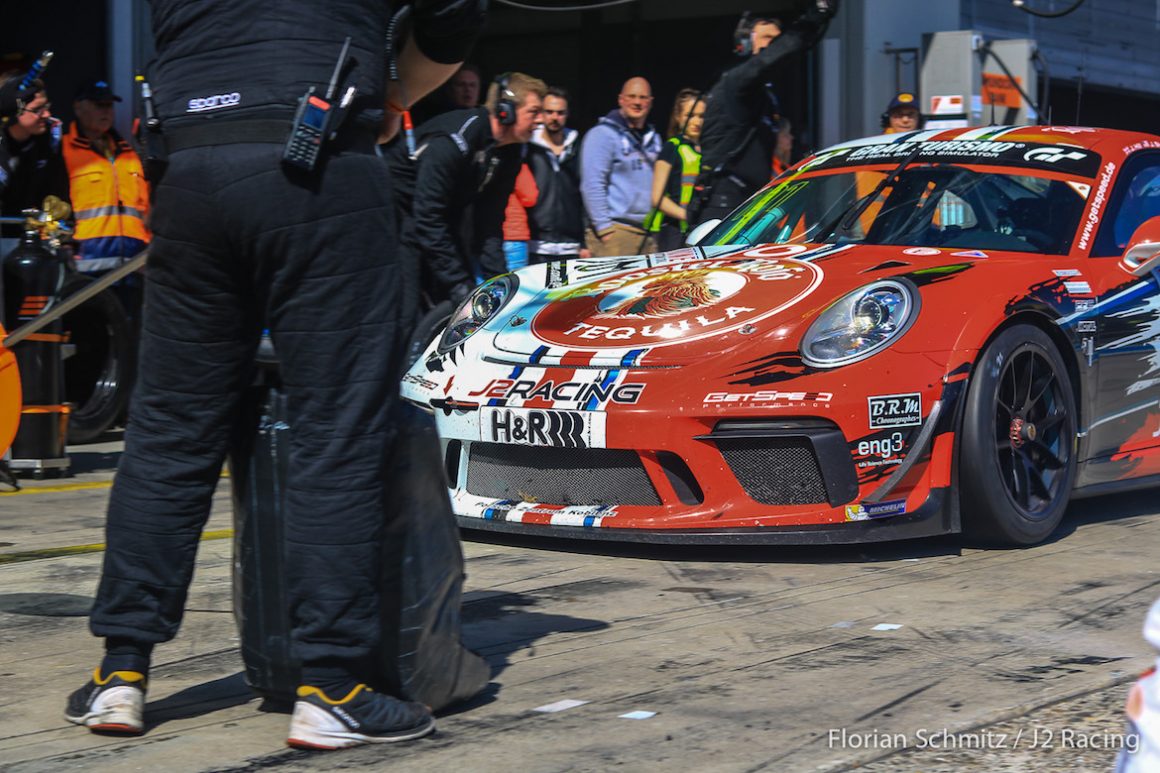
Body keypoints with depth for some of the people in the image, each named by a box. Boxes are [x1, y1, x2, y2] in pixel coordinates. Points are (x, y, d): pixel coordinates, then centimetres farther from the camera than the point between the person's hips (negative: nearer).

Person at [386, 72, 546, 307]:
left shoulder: (509, 153, -3)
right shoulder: (452, 140, -30)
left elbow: (489, 219, 2)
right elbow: (428, 219, -31)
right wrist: (459, 283, -31)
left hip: (441, 218, 9)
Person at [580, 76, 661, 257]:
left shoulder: (653, 138, 21)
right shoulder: (603, 134, -3)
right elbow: (592, 185, -11)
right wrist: (604, 228, -16)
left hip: (648, 233, 7)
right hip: (616, 231, -7)